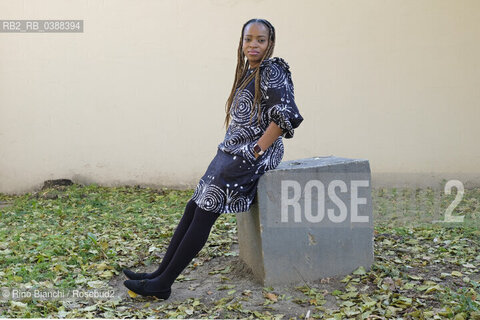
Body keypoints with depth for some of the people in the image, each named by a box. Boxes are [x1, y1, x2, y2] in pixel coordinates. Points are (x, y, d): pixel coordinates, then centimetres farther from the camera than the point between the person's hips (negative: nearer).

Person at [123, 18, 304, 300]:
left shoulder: (272, 71, -9)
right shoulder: (248, 73, 18)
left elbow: (286, 115, -20)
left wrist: (257, 150, -18)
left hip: (251, 157, -9)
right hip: (233, 153, 9)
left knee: (204, 214, -10)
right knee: (194, 208, 2)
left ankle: (163, 284, -4)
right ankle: (161, 274, 7)